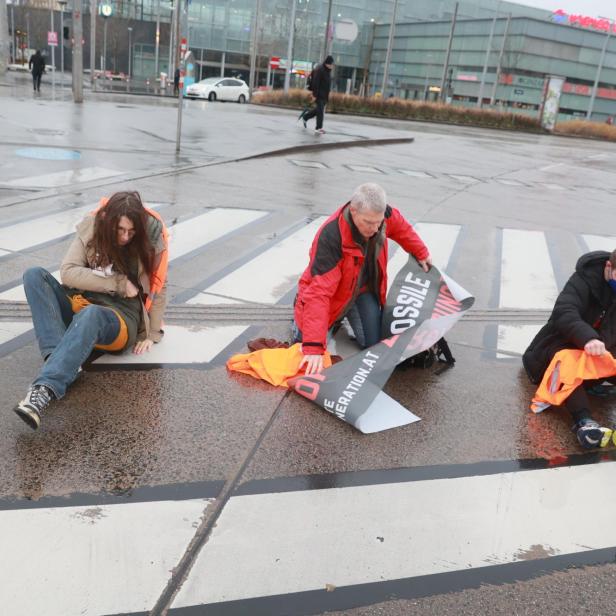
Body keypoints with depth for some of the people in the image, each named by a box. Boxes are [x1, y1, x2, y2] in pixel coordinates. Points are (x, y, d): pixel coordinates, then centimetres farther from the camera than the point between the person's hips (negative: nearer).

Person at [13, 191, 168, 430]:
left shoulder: (149, 238, -6)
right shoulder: (91, 228, -1)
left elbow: (159, 287, 2)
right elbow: (68, 272, -10)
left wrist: (152, 335, -1)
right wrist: (118, 283, -17)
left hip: (121, 317, -4)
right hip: (80, 306, 4)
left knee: (90, 315, -39)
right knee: (34, 275, -20)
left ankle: (45, 389, -54)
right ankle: (60, 358, -35)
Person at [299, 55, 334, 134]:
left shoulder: (327, 71, 13)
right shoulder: (319, 70, -15)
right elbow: (315, 83, -19)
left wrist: (327, 95, 19)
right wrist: (314, 94, -22)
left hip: (324, 95, 9)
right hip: (319, 94, -9)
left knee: (318, 109, 14)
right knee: (320, 110, -9)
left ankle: (305, 117, 31)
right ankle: (318, 128, -6)